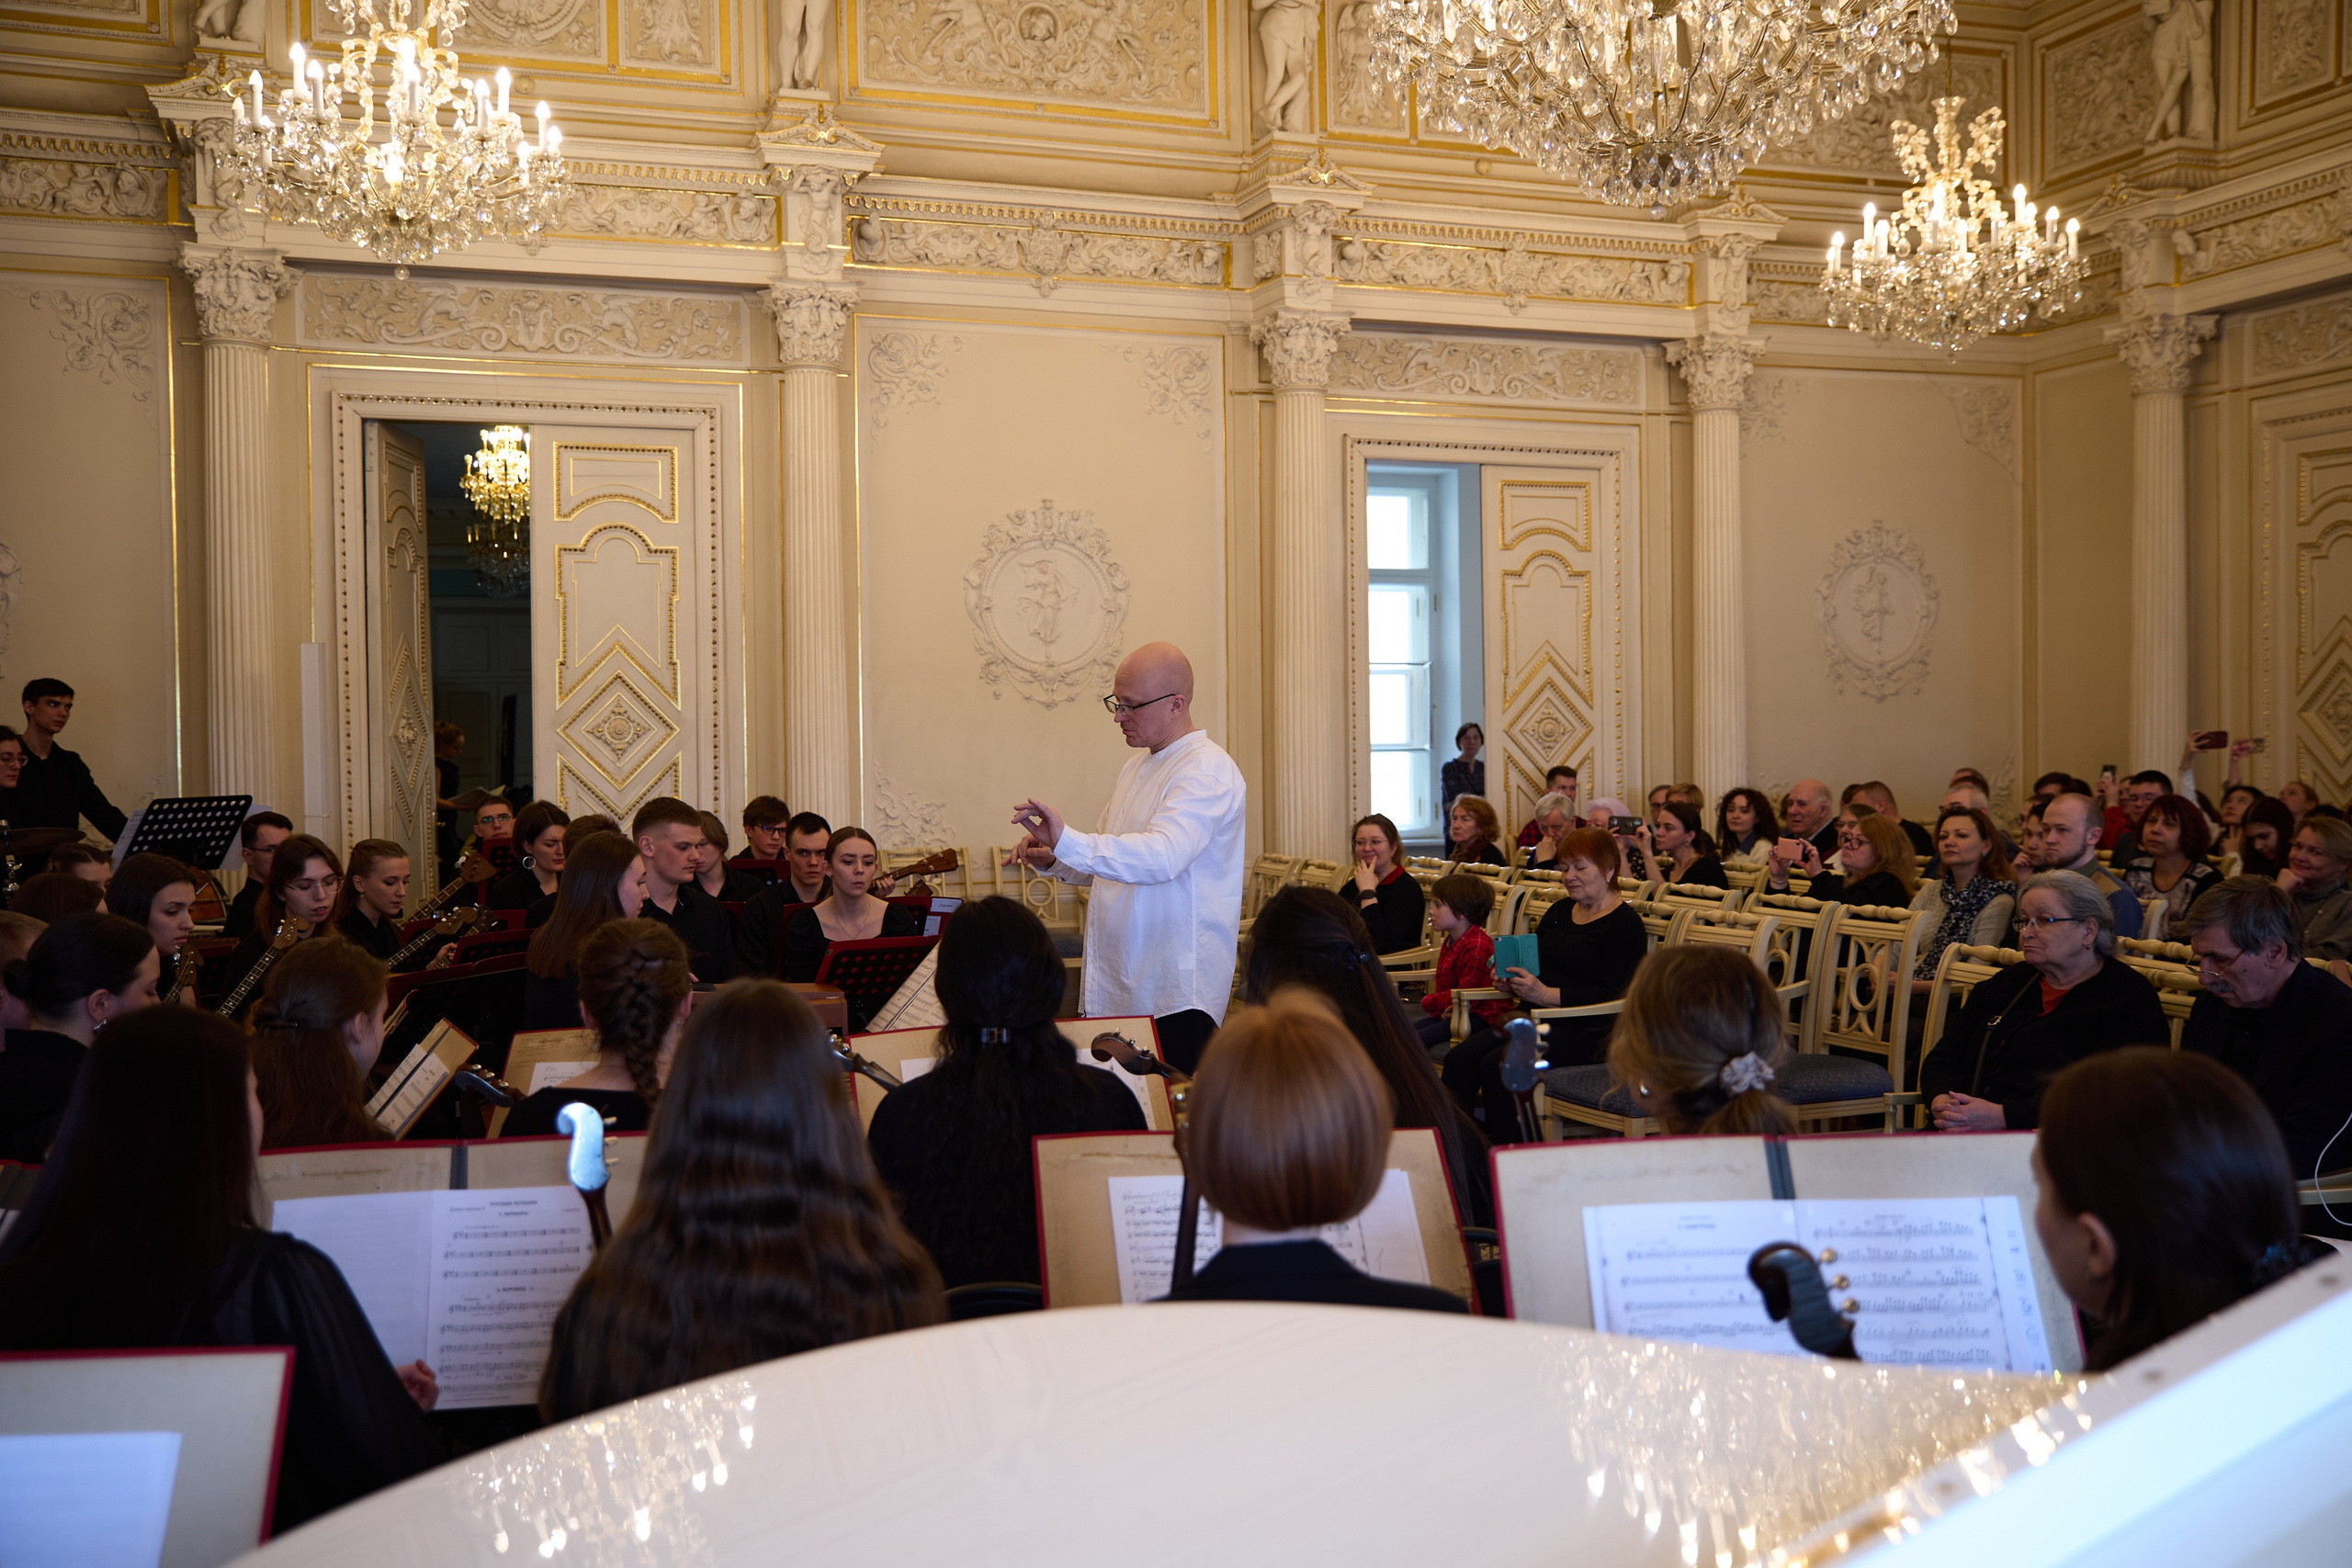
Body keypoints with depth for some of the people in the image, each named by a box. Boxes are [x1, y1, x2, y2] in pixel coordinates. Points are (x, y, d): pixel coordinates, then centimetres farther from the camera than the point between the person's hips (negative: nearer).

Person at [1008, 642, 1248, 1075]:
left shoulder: (1208, 771, -13)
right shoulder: (1138, 766, 18)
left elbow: (1163, 856, -30)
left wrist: (1068, 841, -36)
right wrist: (1052, 860, 7)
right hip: (1119, 985, 8)